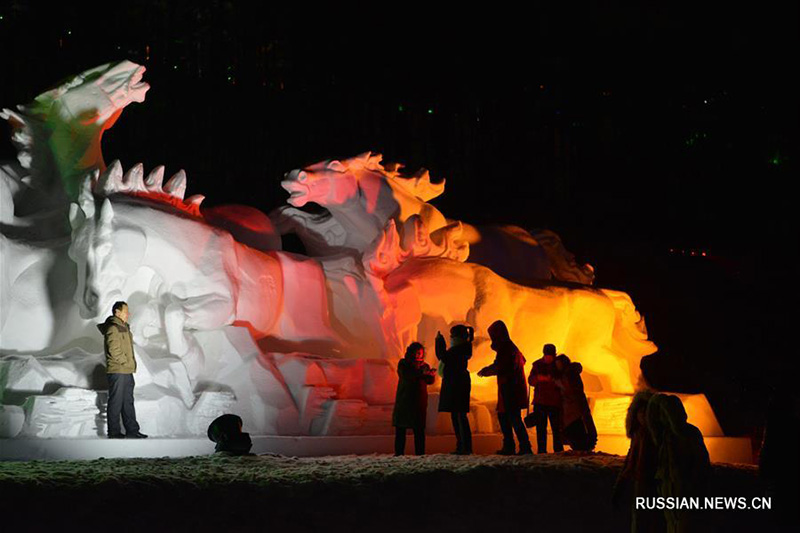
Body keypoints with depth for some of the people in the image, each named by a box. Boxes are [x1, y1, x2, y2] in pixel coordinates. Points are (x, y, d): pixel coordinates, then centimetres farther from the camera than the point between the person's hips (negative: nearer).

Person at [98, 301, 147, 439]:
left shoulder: (124, 327, 17)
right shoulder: (112, 328, -14)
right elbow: (114, 350, -21)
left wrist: (132, 363, 12)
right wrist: (127, 362, -13)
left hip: (127, 371, 10)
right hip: (117, 371, -10)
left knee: (128, 401, 12)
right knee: (116, 402, -3)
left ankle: (132, 431, 17)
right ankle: (114, 432, 4)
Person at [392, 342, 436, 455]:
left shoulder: (424, 366, 12)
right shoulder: (403, 364, 6)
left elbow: (430, 381, -1)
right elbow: (405, 375, -14)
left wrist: (431, 375, -24)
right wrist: (421, 373, -26)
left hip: (419, 401, 1)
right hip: (403, 400, -1)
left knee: (419, 429, -5)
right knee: (400, 429, -3)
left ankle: (420, 454, -3)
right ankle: (398, 454, 1)